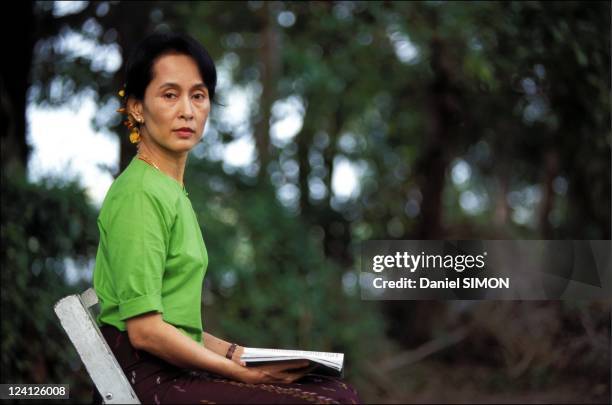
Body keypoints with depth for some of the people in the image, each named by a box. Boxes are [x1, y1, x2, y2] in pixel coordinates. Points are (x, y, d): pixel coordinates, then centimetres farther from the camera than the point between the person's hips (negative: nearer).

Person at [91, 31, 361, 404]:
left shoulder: (173, 191, 16)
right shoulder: (140, 194, -13)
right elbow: (144, 329, -19)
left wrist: (238, 355, 9)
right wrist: (242, 373, -12)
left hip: (175, 370, 9)